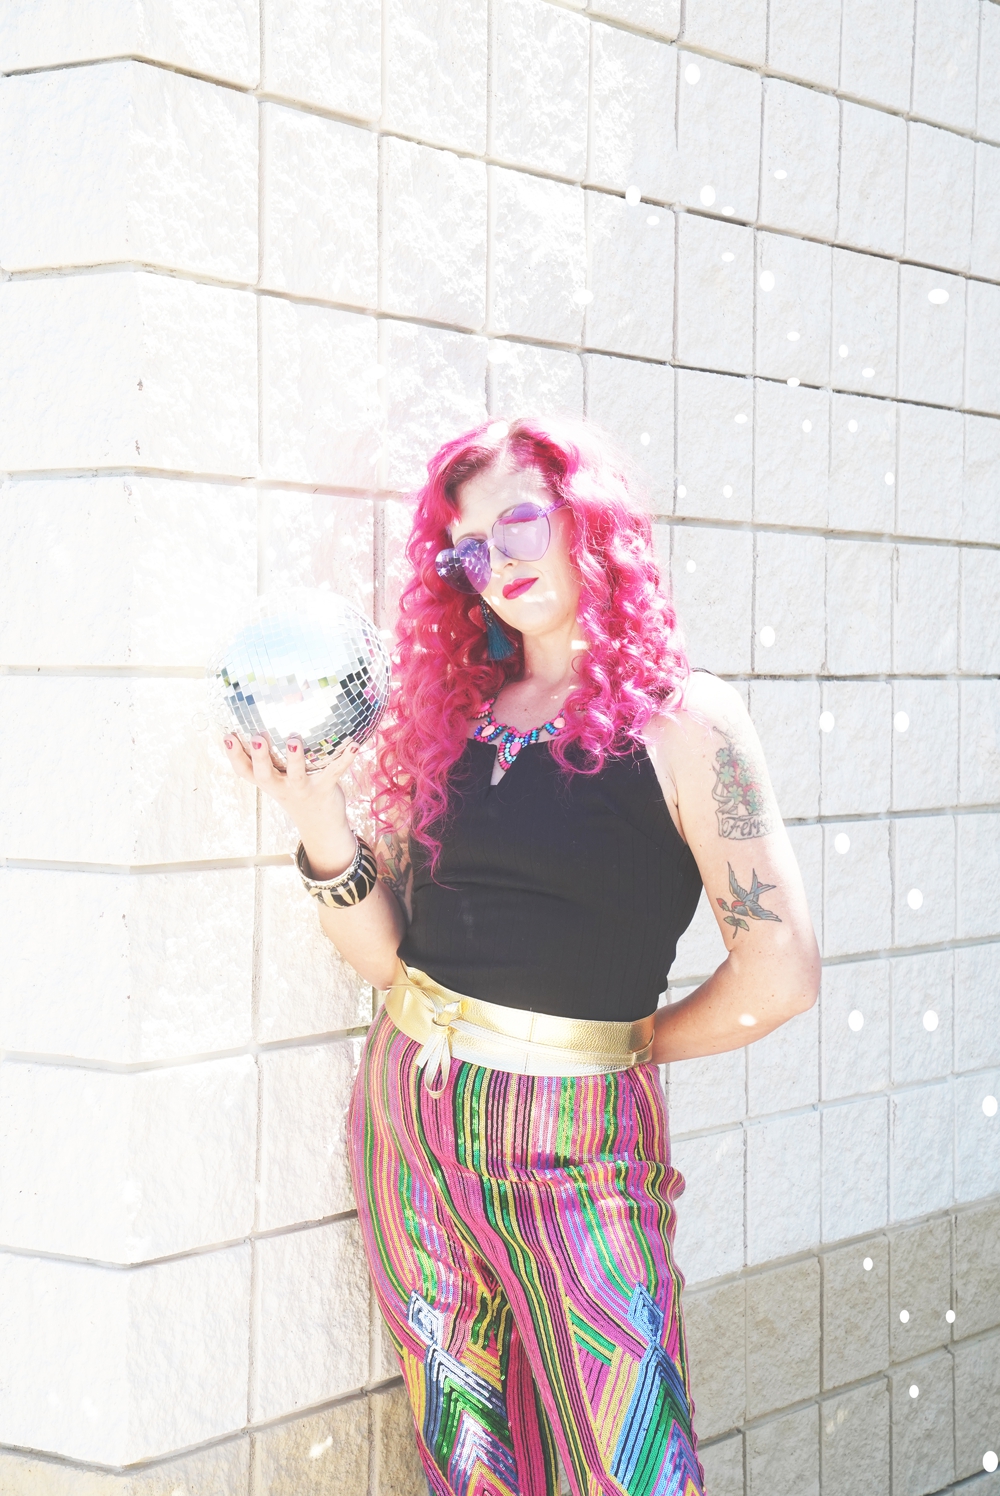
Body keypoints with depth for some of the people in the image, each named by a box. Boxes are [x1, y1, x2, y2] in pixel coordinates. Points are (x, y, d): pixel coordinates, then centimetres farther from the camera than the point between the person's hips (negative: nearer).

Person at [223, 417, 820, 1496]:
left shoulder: (680, 719, -8)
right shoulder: (455, 710, 8)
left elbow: (779, 974, -15)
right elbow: (387, 950, 5)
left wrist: (629, 1042, 0)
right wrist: (319, 822, -10)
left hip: (572, 1139, -5)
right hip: (406, 1117, 5)